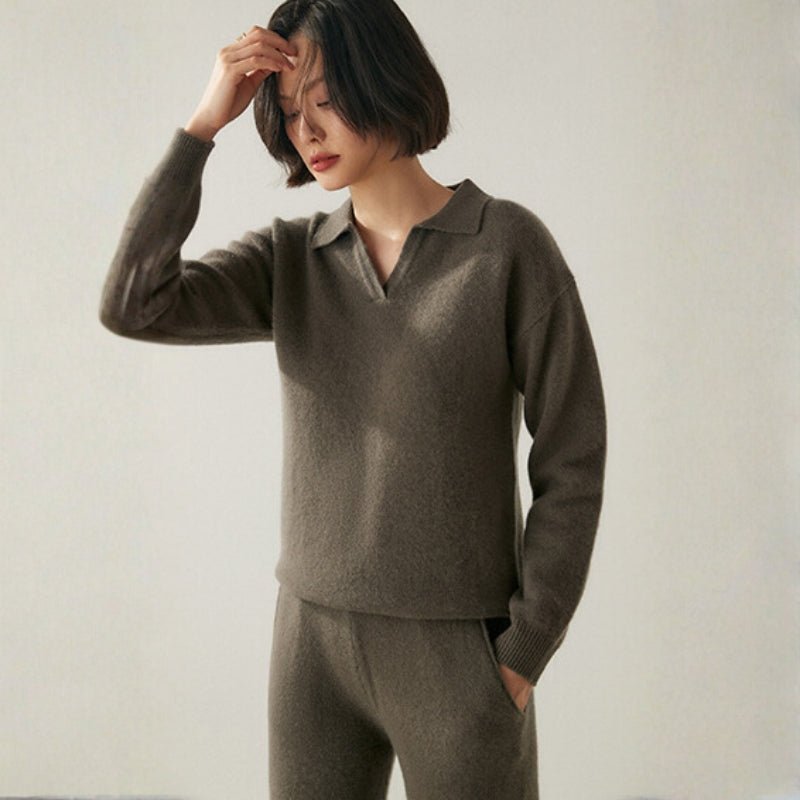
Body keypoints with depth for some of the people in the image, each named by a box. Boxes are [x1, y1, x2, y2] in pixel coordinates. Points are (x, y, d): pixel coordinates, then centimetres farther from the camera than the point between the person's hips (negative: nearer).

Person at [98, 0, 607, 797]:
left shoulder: (509, 245, -8)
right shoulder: (289, 258, 4)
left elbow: (570, 463, -7)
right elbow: (133, 304, -12)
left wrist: (523, 654, -8)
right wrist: (203, 124, -12)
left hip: (458, 649, -3)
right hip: (314, 641, 4)